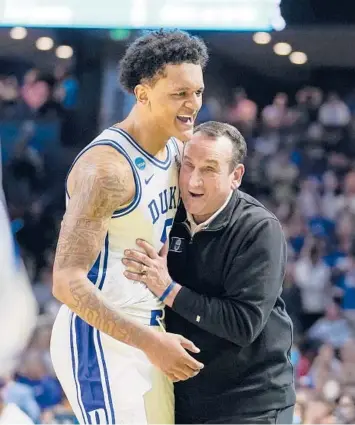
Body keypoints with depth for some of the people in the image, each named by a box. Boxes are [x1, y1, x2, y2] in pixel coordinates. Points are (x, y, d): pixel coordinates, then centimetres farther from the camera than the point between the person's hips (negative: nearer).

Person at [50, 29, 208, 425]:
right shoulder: (107, 168, -21)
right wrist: (150, 342, -25)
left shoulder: (174, 148, 6)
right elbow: (67, 281, -24)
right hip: (99, 338, -9)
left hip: (147, 334, 9)